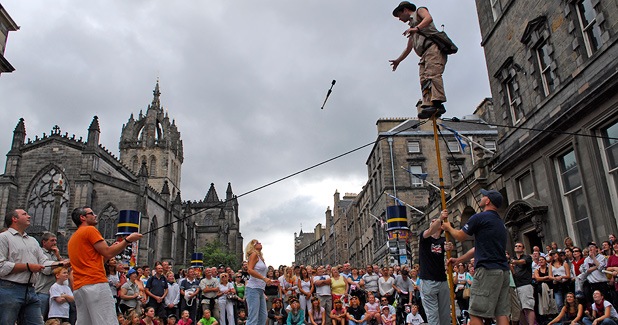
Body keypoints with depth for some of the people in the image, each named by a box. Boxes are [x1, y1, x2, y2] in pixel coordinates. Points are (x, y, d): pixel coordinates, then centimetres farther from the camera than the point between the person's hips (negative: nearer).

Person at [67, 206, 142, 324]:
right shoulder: (90, 230, -1)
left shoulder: (73, 238, 26)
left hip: (78, 288, 9)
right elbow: (108, 253, -8)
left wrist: (114, 247, 24)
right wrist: (128, 240, 1)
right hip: (95, 284, -9)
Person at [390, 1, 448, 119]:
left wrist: (417, 28, -23)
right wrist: (398, 60, 40)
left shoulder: (420, 11, 17)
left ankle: (438, 103, -39)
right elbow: (408, 48, 42)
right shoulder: (412, 29, 38)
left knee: (433, 74, -26)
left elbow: (429, 18, -7)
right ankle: (428, 105, -24)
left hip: (433, 47, -9)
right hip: (424, 54, 9)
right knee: (424, 80, -10)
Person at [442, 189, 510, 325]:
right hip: (504, 271, 9)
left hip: (488, 271, -9)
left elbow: (460, 236, 4)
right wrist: (458, 260, 30)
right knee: (502, 313, 6)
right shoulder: (500, 222, 21)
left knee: (476, 314, -6)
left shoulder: (480, 217, -7)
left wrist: (448, 227, 25)